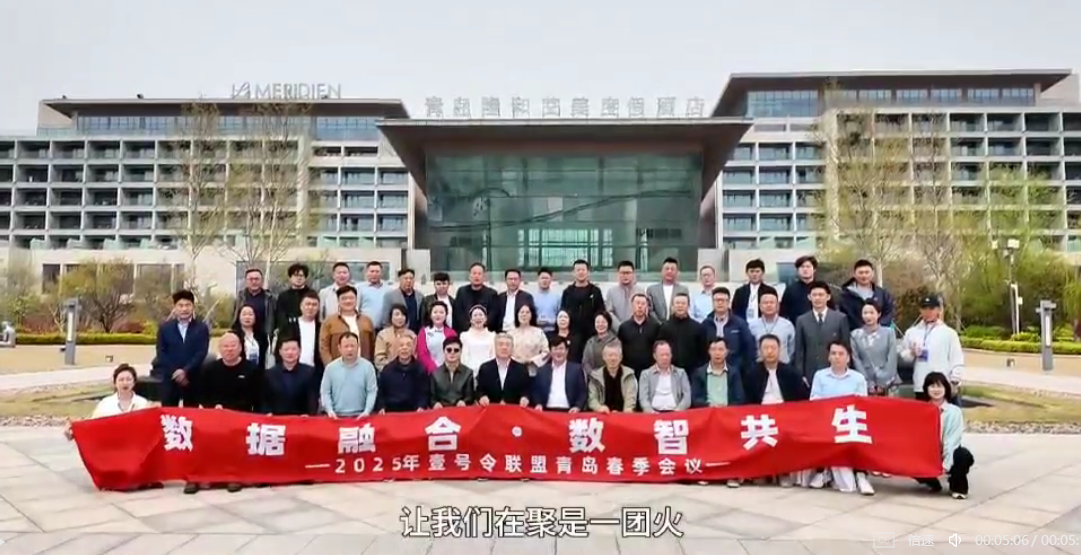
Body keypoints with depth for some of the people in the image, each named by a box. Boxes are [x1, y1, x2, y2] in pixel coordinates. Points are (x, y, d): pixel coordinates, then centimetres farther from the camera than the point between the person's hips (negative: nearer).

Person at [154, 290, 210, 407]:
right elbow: (161, 353, 0)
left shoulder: (202, 328, 3)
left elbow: (201, 353, -6)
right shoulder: (164, 328, 7)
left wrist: (185, 371, -18)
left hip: (193, 379, -1)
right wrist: (174, 372, -11)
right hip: (170, 378, 1)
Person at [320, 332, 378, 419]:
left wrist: (367, 411, -13)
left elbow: (372, 391, -2)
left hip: (360, 416, -1)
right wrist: (330, 411, -8)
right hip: (337, 416, 1)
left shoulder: (367, 366, 1)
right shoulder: (331, 367, 4)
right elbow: (325, 392, 6)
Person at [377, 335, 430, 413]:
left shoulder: (421, 369, 5)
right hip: (390, 413, 0)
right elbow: (380, 392, 10)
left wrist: (422, 407, -14)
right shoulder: (387, 369, 9)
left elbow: (424, 393, 3)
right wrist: (381, 407, -5)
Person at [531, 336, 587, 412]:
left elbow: (583, 392, 8)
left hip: (569, 412, 0)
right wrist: (538, 404, -2)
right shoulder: (542, 370, 18)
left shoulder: (576, 369, 12)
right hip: (547, 412, 1)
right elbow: (535, 392, 17)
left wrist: (577, 407, -9)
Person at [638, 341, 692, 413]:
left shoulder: (681, 373, 17)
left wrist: (678, 410, -12)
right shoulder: (646, 374, 14)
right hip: (654, 414, -1)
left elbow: (687, 396, 7)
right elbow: (643, 398, 2)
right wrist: (650, 411, -19)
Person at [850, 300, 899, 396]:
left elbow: (892, 359, 0)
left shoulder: (889, 333, 5)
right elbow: (856, 360, 1)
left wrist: (883, 383, -6)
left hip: (888, 383, 0)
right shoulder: (856, 335, 4)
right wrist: (868, 383, -6)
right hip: (866, 384, 0)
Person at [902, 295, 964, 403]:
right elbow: (903, 354, 12)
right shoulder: (912, 332, 9)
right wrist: (912, 353, -9)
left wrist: (955, 382, -5)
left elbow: (957, 360, -1)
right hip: (921, 387, 3)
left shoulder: (948, 332, 1)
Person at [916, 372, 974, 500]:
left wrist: (946, 464, -23)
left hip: (948, 455, -2)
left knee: (964, 456, -32)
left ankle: (958, 487, -2)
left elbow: (952, 440, -14)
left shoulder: (954, 411, -7)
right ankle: (932, 483, 9)